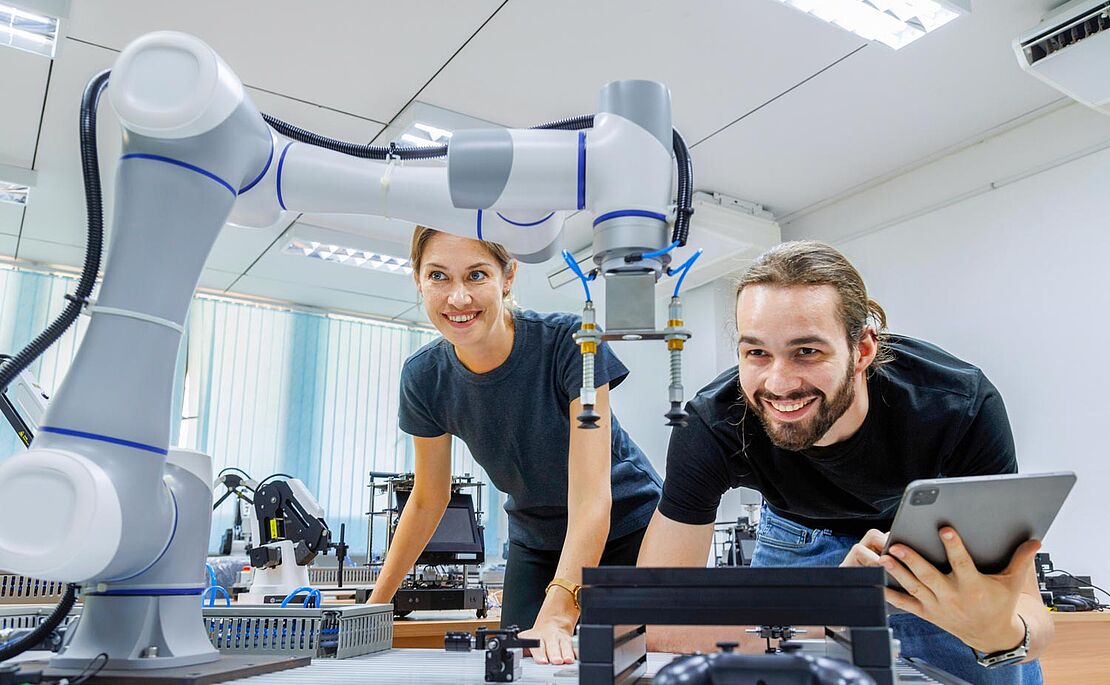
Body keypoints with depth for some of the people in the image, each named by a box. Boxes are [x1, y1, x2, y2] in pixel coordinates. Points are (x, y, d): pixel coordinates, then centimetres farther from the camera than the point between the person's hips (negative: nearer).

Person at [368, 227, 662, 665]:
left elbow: (591, 497, -34)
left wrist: (557, 616, -44)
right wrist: (375, 603, 1)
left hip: (625, 528, -3)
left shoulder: (571, 342, -29)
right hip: (536, 542, 3)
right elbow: (428, 500, -1)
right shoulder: (424, 377, -16)